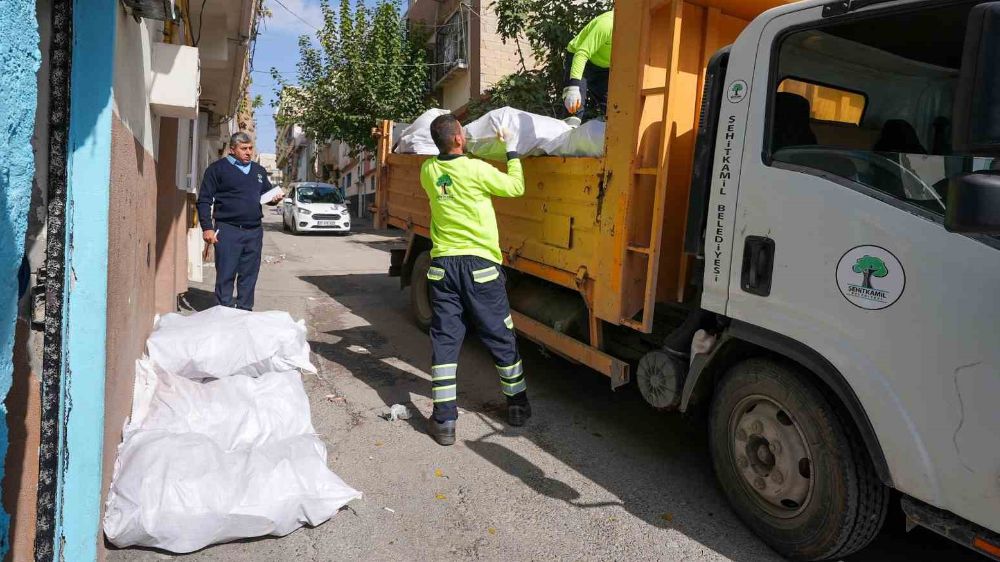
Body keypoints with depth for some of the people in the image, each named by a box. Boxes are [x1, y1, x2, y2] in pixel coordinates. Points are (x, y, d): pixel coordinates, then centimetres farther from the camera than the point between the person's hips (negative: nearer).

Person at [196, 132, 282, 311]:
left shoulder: (259, 170, 18)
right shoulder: (218, 168, 1)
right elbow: (204, 200, -3)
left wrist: (274, 198, 4)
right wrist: (207, 228, -11)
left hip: (254, 231, 5)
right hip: (228, 230, -5)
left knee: (249, 275, 9)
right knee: (225, 275, -2)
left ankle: (245, 311, 18)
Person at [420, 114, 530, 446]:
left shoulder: (428, 171, 3)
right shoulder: (476, 170, -11)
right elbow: (516, 187, 1)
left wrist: (467, 154, 25)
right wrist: (511, 150, 11)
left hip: (442, 265, 4)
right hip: (479, 266, -3)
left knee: (444, 341, 5)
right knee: (501, 338, 11)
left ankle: (444, 421, 3)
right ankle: (517, 405, 26)